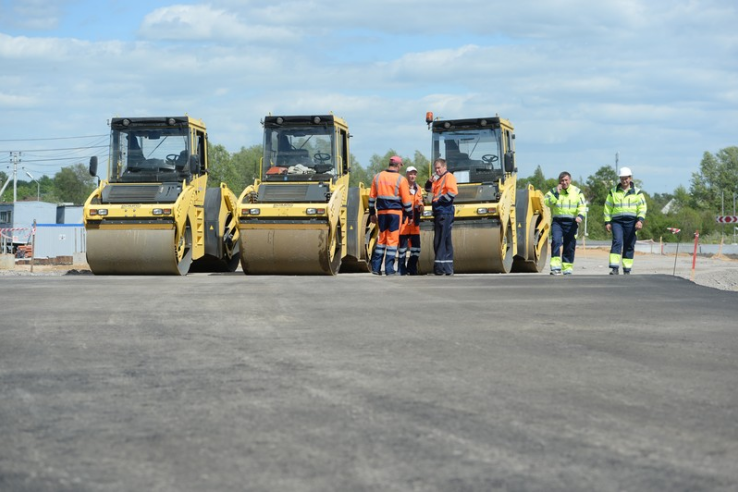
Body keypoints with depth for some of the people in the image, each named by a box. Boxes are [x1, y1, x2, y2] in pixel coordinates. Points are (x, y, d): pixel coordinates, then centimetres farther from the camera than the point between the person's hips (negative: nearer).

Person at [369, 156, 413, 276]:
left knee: (382, 239, 13)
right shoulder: (401, 179, -7)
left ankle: (376, 267, 10)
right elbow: (406, 200, -6)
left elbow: (372, 197, 10)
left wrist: (372, 213, 17)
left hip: (381, 212, 4)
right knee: (392, 240, 1)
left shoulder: (378, 177, 6)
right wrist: (410, 215, 3)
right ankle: (389, 269, -1)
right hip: (395, 212, -4)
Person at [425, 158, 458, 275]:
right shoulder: (438, 178, 21)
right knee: (446, 241, 11)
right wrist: (430, 181, 6)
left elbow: (452, 192, -19)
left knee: (440, 240, -13)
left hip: (445, 212, -10)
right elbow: (428, 189, 25)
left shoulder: (449, 177, -6)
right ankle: (448, 268, 14)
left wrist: (441, 200, -13)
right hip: (438, 213, 10)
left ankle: (440, 267, -15)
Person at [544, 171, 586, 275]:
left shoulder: (577, 192, 8)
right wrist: (556, 193, -16)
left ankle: (568, 268, 19)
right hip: (557, 221, -1)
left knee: (570, 247, 6)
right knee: (556, 241, -21)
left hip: (571, 223, 1)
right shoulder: (554, 191, 7)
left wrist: (580, 216, -16)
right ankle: (555, 267, -23)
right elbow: (547, 202, -9)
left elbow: (582, 207, 3)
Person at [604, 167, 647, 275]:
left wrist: (640, 220, -12)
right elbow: (608, 207, 13)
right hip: (617, 221, 0)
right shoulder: (613, 192, 13)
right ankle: (615, 268, -22)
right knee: (617, 242, -17)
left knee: (629, 246, 3)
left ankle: (627, 270, 9)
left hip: (631, 222, 0)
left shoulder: (637, 192, 9)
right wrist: (607, 222, 5)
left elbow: (642, 207, 2)